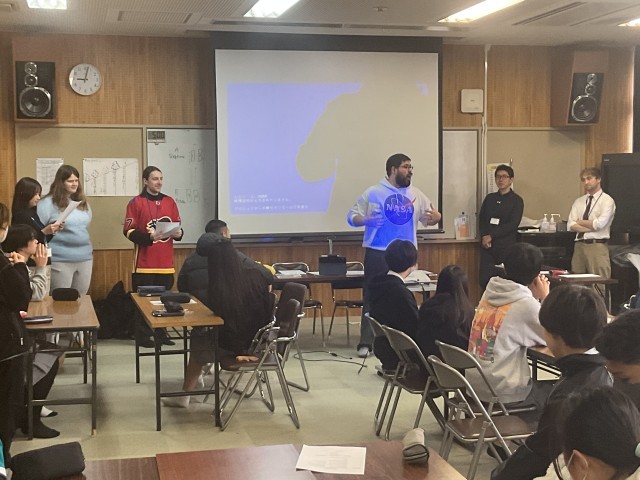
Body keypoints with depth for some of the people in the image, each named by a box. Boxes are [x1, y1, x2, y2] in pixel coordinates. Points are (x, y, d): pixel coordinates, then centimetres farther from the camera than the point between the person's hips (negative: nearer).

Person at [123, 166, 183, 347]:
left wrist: (178, 233, -7)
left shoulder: (170, 202, 11)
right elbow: (128, 230, -7)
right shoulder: (136, 202, -3)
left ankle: (161, 332, 18)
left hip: (166, 262, 4)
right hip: (145, 262, -4)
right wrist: (149, 237, -21)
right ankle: (143, 336, 7)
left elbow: (177, 225, 16)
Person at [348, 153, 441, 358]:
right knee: (372, 297, -1)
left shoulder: (416, 194, 10)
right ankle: (366, 343, 3)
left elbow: (429, 218, 14)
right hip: (377, 254, -3)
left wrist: (436, 217, -10)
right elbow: (352, 217, 0)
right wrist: (366, 221, -21)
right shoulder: (373, 193, 0)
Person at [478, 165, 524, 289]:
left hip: (506, 246, -4)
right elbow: (481, 219, 12)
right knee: (485, 280, -3)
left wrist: (491, 236, -10)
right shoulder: (489, 198, 16)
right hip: (487, 246, 4)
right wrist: (484, 236, -7)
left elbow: (513, 224, -8)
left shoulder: (517, 200, 2)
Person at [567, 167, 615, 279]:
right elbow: (571, 225, 2)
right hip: (579, 245, 5)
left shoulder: (607, 200, -1)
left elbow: (599, 224, -13)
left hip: (597, 246, -5)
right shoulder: (578, 201, 13)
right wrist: (591, 227, -11)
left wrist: (580, 222, -1)